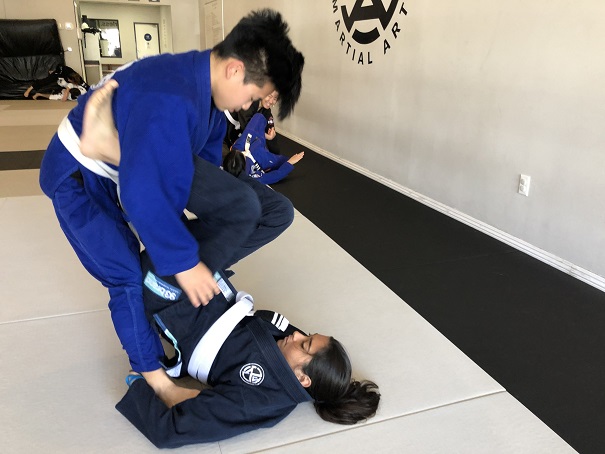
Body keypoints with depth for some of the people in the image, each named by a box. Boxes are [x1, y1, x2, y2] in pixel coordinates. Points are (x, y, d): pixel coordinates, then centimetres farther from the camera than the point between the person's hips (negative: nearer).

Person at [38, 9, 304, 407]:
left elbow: (206, 159, 2)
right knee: (128, 279, -6)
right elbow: (142, 195, -40)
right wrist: (185, 262, -29)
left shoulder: (205, 80, -9)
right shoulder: (168, 101, -40)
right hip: (82, 179, -8)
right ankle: (156, 380, 10)